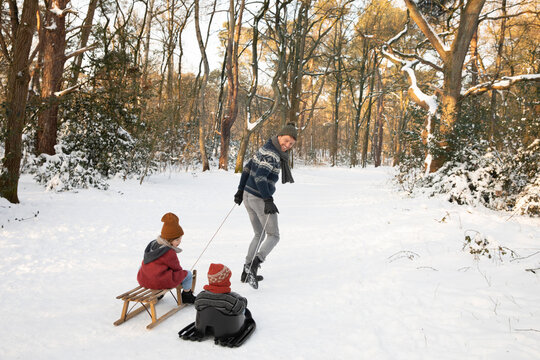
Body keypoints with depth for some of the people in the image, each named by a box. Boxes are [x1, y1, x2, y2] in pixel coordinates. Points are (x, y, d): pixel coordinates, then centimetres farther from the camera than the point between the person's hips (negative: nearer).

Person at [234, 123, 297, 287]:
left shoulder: (266, 148, 10)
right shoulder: (272, 154, -18)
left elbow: (247, 168, 16)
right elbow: (260, 177, -28)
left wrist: (240, 190, 20)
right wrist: (268, 201, -32)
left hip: (248, 195, 9)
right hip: (260, 199, -9)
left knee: (259, 235, 20)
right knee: (273, 236, 5)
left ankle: (247, 271, 19)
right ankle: (253, 265, -14)